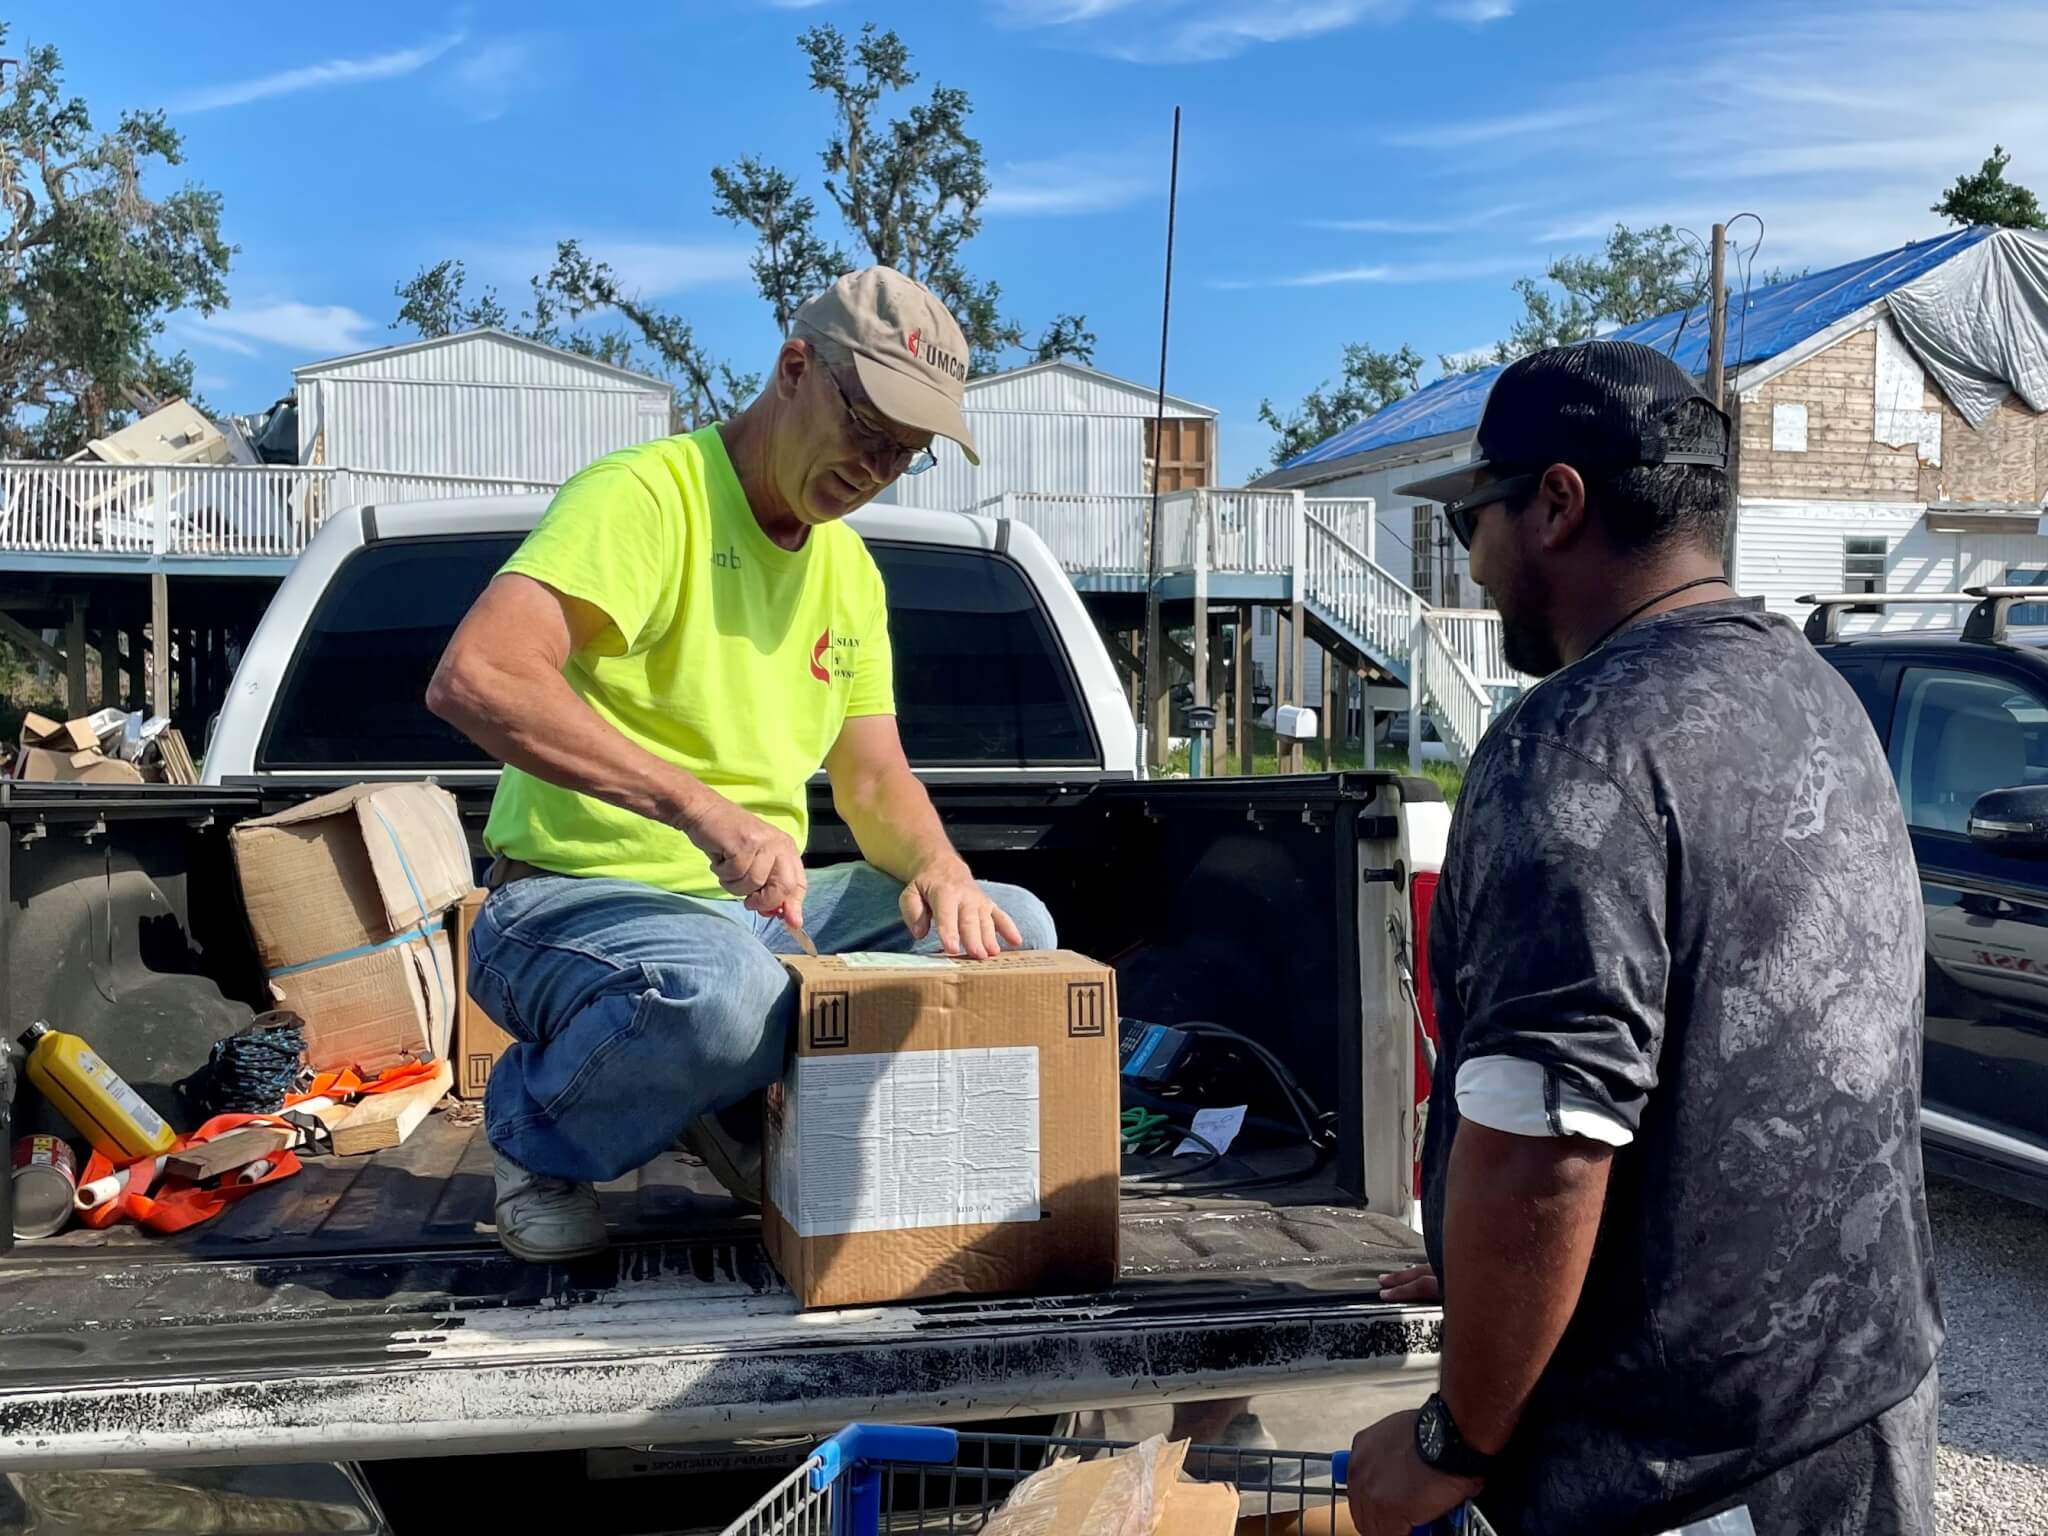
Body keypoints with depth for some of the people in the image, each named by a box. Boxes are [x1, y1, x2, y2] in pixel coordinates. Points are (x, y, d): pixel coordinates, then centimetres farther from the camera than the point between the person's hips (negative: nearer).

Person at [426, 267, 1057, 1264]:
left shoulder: (851, 569, 12)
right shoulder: (648, 494, -14)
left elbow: (874, 781, 12)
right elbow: (472, 679, -29)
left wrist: (939, 870, -12)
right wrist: (705, 808, -35)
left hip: (759, 910, 7)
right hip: (576, 898, -7)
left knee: (1015, 928, -6)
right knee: (719, 987, -39)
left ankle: (744, 1109, 6)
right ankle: (539, 1131, -4)